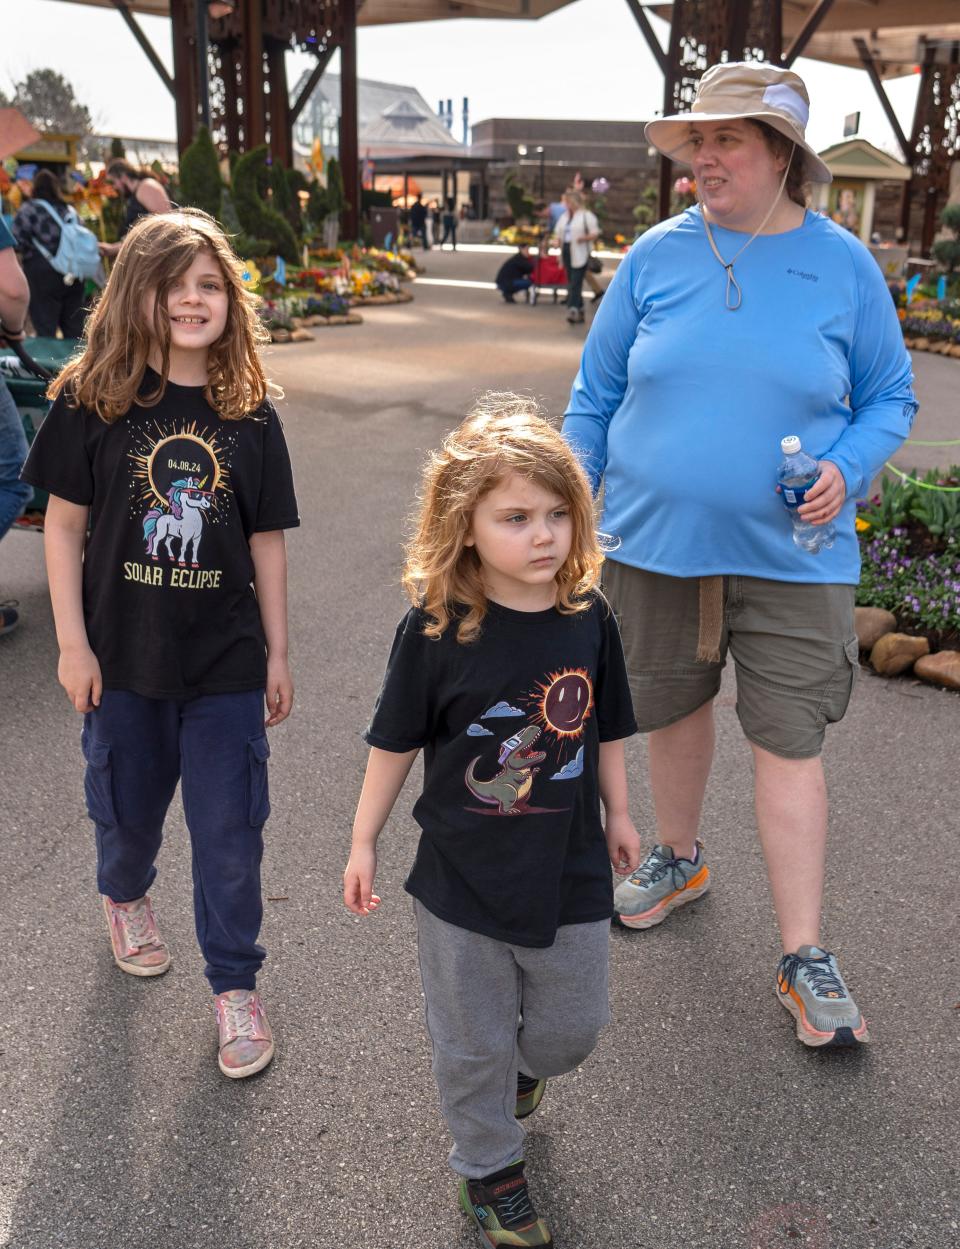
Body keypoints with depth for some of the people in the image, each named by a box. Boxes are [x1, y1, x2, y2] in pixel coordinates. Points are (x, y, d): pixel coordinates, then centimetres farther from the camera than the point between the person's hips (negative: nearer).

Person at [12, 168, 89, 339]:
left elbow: (17, 239, -11)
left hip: (42, 274, -5)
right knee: (74, 331, 11)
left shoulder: (30, 208, -5)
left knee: (45, 331, -1)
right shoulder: (69, 210, 9)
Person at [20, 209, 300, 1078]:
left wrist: (278, 654, 3)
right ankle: (125, 895, 53)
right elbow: (66, 524, -4)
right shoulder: (92, 401, -7)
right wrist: (73, 644, -6)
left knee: (230, 829, 5)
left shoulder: (251, 414, -3)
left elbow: (266, 541, 1)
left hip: (226, 660, 0)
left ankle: (236, 986, 23)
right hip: (125, 654, 0)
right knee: (128, 806, 19)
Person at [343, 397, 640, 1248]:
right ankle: (490, 1167, 42)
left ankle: (522, 1064, 55)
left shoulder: (588, 618, -8)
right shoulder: (434, 630, -18)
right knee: (472, 1044, 15)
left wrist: (617, 815, 16)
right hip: (462, 883, -2)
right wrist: (364, 842, 1)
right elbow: (396, 741, -6)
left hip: (570, 875, 3)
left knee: (571, 1027, 20)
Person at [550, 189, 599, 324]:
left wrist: (584, 238, -25)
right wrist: (556, 240, 0)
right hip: (567, 252, 7)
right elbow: (558, 232, 22)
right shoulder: (564, 216, 16)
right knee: (571, 283, 9)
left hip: (580, 254, -7)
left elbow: (595, 233, -7)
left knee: (576, 283, -14)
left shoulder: (586, 215, -4)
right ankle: (579, 312, 17)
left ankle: (573, 310, -20)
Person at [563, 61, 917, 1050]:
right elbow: (595, 392, 7)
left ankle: (803, 959, 11)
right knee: (675, 710, 17)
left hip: (791, 558, -2)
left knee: (788, 745, -1)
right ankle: (678, 860, 43)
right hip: (655, 542, 2)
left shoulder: (843, 265, -1)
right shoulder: (657, 254, 1)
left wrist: (847, 467, -13)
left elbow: (890, 399, 7)